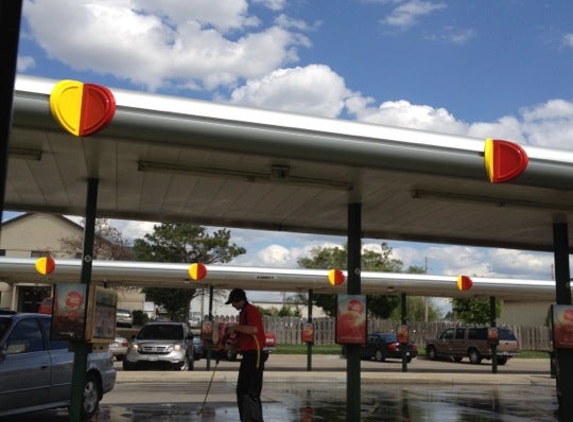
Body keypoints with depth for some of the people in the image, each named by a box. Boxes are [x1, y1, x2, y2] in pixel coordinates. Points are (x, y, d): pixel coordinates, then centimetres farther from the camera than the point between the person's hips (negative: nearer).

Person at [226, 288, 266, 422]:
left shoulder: (250, 310, -13)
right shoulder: (244, 312, 19)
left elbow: (254, 329, -31)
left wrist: (236, 327, -19)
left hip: (254, 355, -11)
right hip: (249, 355, 11)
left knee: (251, 392, -10)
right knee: (241, 390, 16)